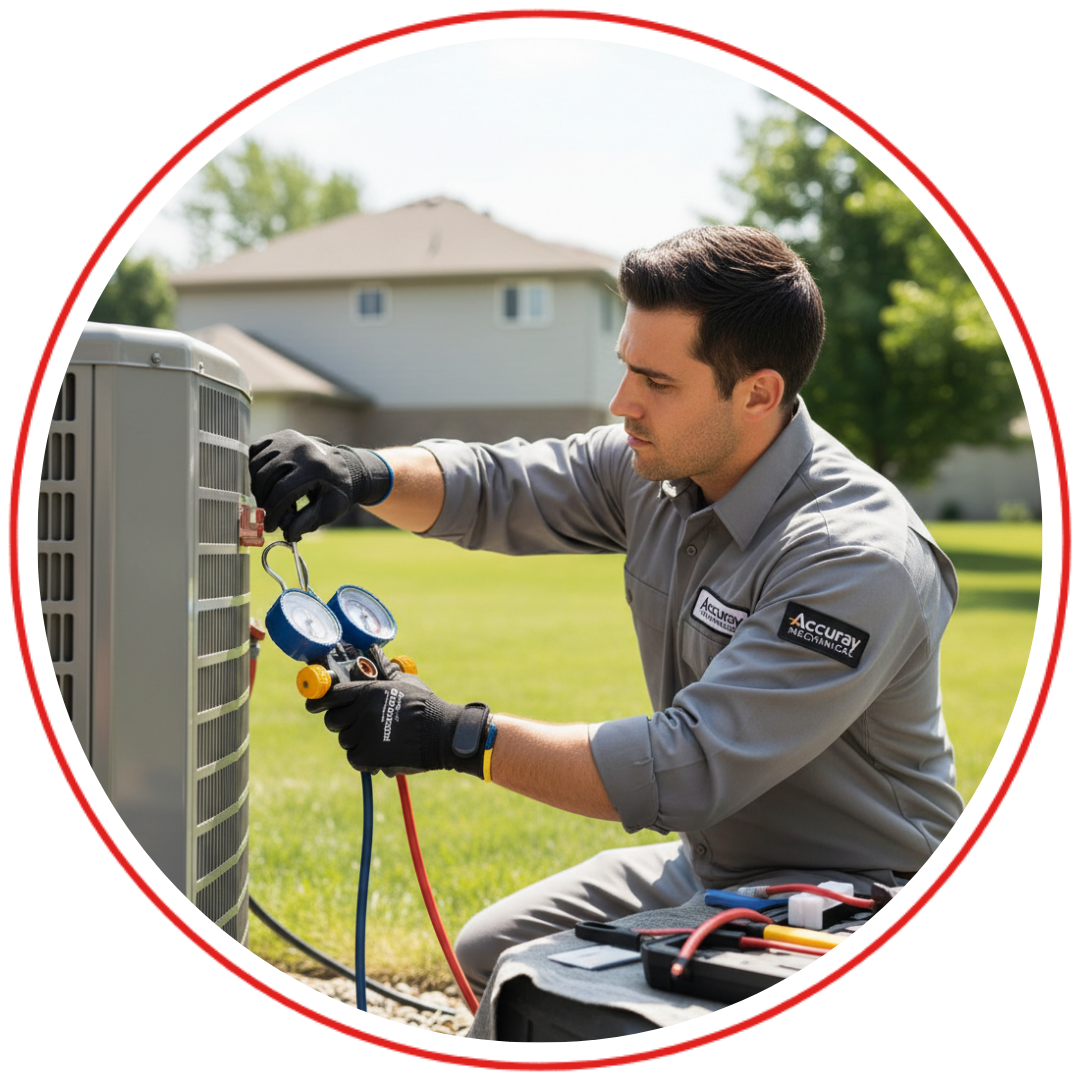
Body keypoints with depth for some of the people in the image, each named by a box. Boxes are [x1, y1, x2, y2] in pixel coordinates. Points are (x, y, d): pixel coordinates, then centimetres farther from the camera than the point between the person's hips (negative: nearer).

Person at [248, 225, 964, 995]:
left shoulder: (862, 562, -29)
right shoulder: (655, 465, -3)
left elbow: (692, 770, -33)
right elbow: (491, 487, 6)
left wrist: (459, 738, -31)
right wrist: (365, 474, -17)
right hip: (705, 865, 8)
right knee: (490, 954, 9)